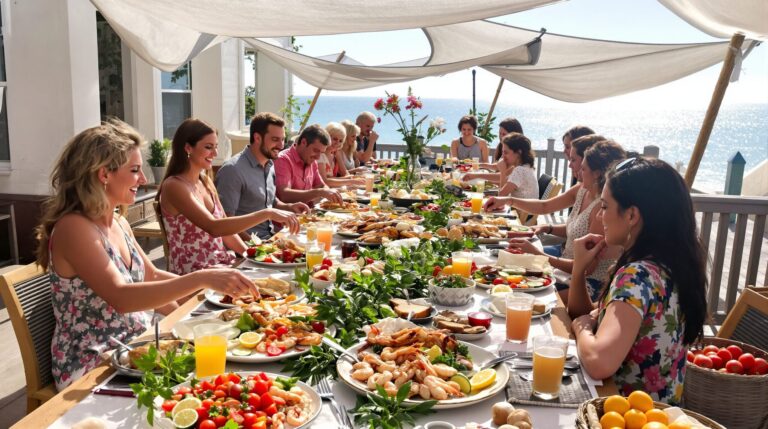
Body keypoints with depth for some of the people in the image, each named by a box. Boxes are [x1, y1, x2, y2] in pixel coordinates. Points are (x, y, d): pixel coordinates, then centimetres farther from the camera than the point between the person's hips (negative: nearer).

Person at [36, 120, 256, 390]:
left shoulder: (119, 223, 5)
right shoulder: (73, 228, -19)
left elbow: (152, 275, 16)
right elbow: (121, 297, -31)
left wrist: (211, 283, 4)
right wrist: (201, 279, -39)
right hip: (91, 370, -7)